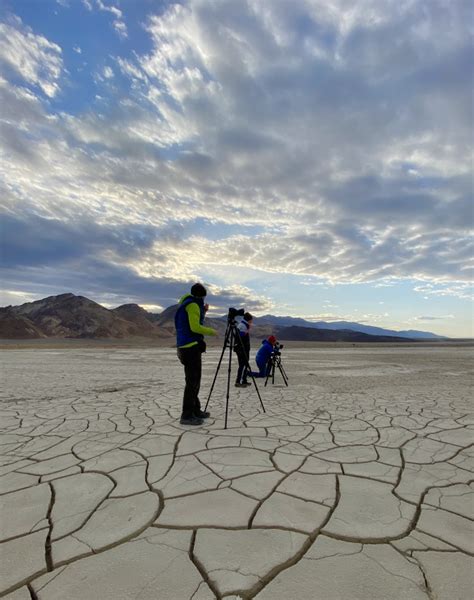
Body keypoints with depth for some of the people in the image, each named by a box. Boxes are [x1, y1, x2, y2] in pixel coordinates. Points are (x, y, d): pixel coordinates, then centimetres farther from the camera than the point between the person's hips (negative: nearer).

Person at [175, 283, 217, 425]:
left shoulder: (186, 304, 19)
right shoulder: (193, 305, -10)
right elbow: (195, 327, -19)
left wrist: (203, 312, 17)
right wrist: (211, 331, -6)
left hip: (186, 346, 10)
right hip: (191, 346, -10)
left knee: (195, 380, 15)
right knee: (192, 381, -9)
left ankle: (195, 410, 23)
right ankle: (187, 415, -6)